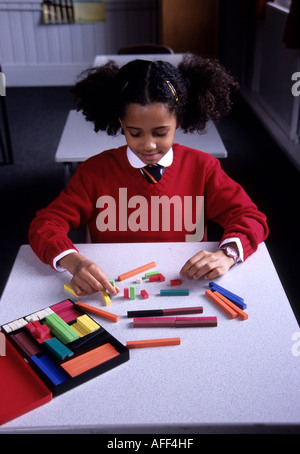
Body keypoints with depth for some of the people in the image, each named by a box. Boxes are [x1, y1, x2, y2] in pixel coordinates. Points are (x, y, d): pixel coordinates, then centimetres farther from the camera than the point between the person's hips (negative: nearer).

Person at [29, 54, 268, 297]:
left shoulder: (201, 167, 0)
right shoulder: (95, 171, -2)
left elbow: (251, 217, 0)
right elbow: (45, 224, -6)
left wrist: (226, 254, -23)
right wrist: (73, 261, -29)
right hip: (116, 291, 1)